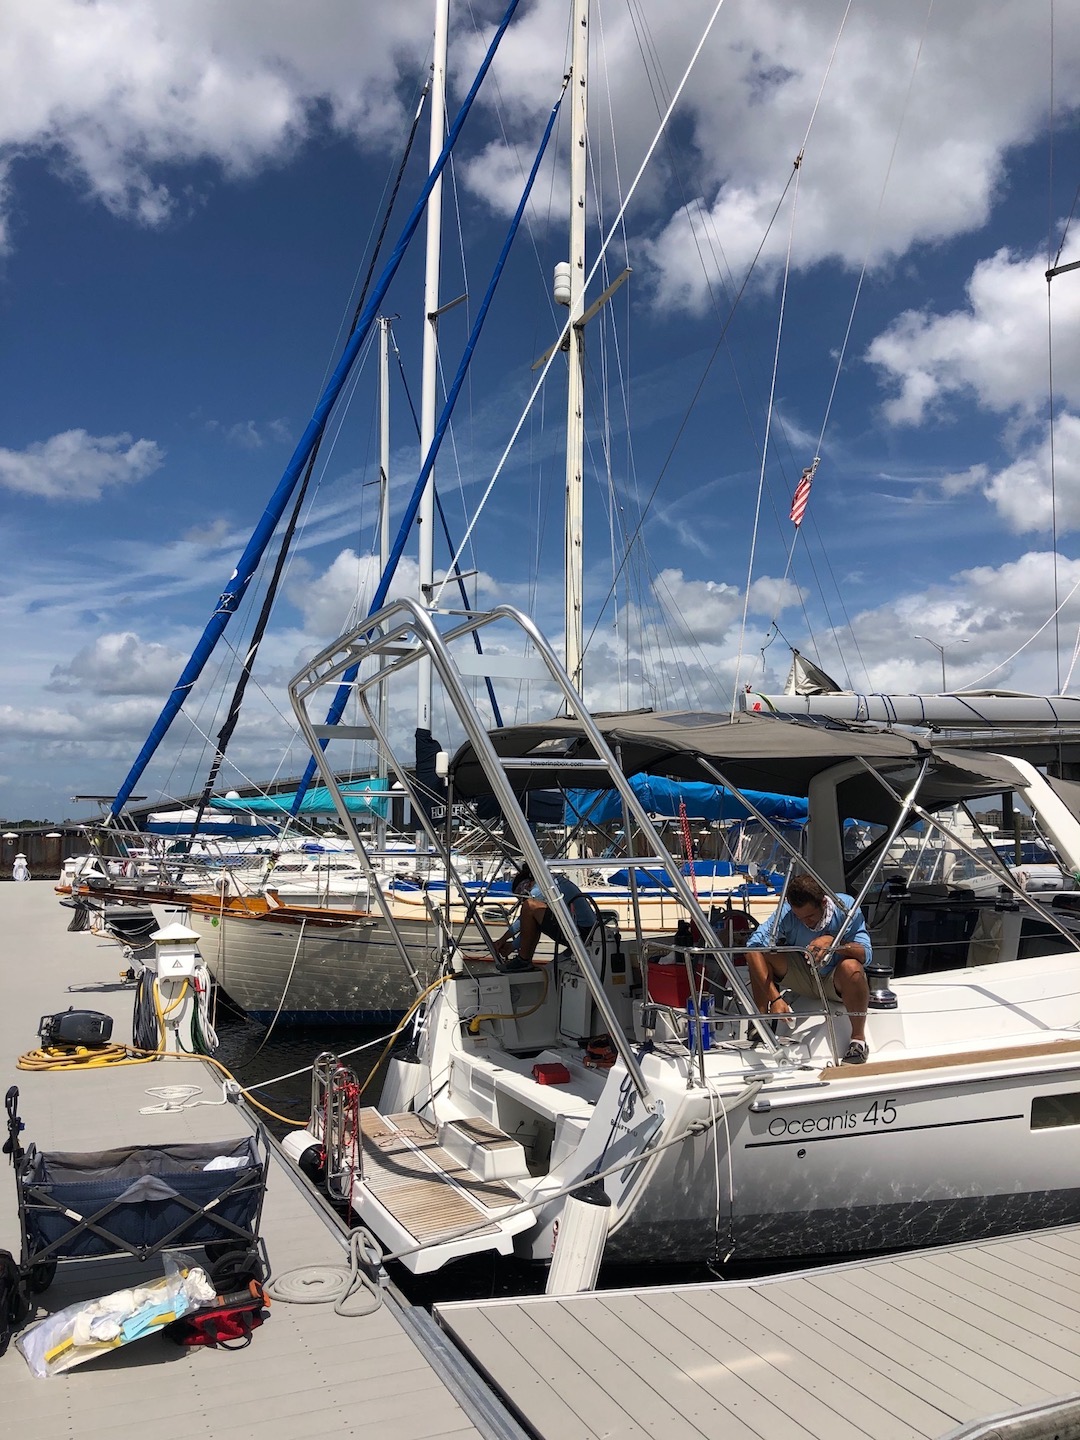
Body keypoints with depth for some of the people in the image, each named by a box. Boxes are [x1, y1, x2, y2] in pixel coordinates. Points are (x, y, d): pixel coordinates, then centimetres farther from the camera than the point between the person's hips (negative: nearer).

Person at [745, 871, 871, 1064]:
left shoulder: (846, 907, -22)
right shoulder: (786, 913, -22)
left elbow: (865, 955, -24)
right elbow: (753, 947, -31)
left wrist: (833, 942, -42)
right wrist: (775, 998, -38)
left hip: (836, 982, -1)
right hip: (802, 978, 2)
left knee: (851, 967, -37)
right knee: (760, 950, -22)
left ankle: (858, 1037, -16)